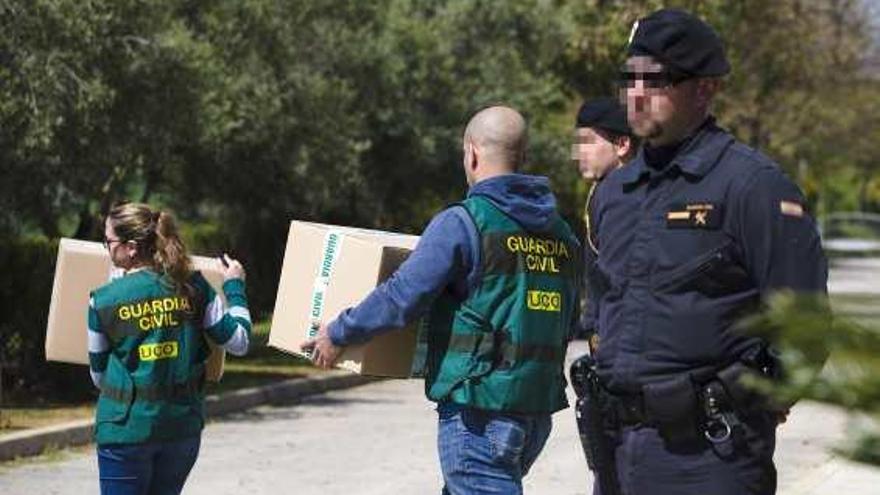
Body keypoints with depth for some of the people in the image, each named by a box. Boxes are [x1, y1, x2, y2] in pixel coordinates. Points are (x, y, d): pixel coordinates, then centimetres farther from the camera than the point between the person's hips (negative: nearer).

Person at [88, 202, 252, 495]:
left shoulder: (104, 300, -8)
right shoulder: (192, 287, -3)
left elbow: (98, 374, 3)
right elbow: (238, 341, 2)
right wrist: (235, 286, 15)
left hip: (126, 427, -4)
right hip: (182, 426, 4)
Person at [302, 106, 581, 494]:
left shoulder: (463, 223, -12)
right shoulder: (561, 235, 9)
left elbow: (401, 297, -13)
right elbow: (567, 323, 16)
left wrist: (338, 334, 1)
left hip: (479, 410, -8)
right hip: (539, 410, 8)